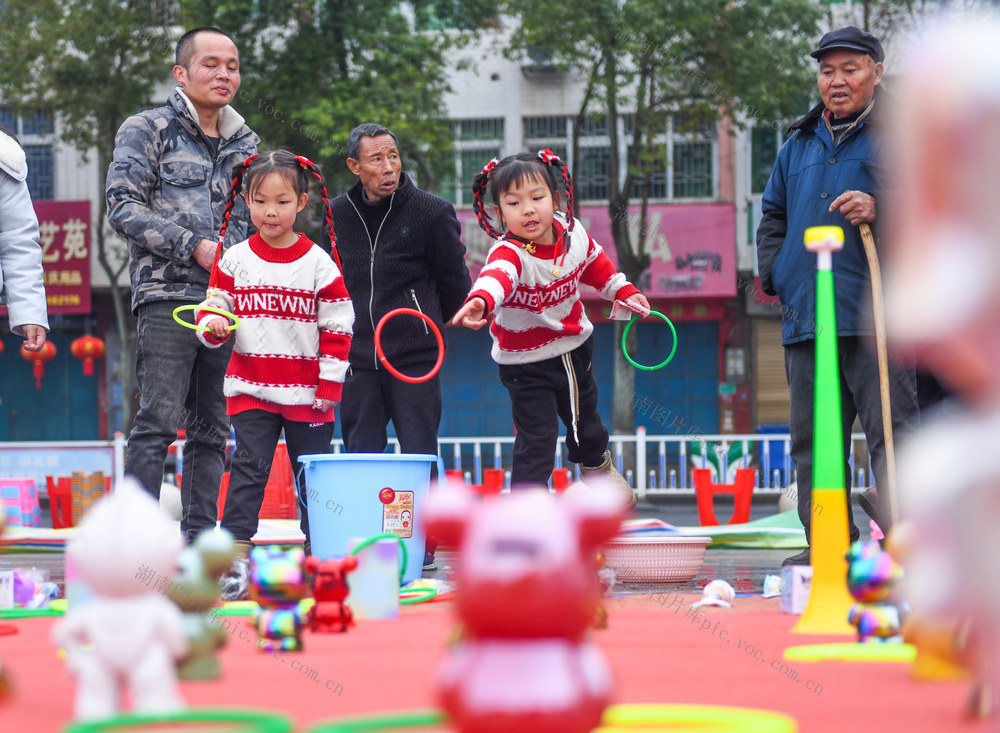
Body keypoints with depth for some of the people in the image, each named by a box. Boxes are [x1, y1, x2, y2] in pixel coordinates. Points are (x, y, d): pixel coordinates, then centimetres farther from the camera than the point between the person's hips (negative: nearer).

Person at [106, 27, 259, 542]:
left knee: (212, 429, 6)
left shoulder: (244, 144, 19)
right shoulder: (148, 131, 3)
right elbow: (122, 207, -6)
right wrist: (192, 246, -12)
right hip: (167, 298, -5)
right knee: (159, 422, -12)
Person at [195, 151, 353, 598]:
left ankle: (317, 553, 19)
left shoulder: (319, 264, -2)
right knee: (248, 468, -8)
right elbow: (212, 308, 7)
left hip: (307, 393, 0)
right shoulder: (234, 261, 1)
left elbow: (337, 328, 0)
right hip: (250, 388, 0)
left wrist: (330, 384, -4)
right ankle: (236, 553, -10)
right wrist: (213, 324, -17)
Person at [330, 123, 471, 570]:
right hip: (357, 356, 3)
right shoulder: (338, 215, 6)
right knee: (360, 455, 4)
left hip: (415, 360, -3)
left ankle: (420, 545, 9)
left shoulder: (432, 212, -4)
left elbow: (454, 282, 5)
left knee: (418, 457, -1)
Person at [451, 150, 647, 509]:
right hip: (527, 361, -6)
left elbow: (594, 263, 9)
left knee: (585, 416, 27)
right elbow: (496, 277, -58)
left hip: (575, 346, 6)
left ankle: (596, 466, 57)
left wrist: (623, 291, 16)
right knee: (536, 439, -12)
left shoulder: (573, 232, -15)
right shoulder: (508, 253, -34)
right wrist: (481, 300, -79)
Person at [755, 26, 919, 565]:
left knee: (891, 430, -8)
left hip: (876, 315, -6)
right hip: (805, 317, 6)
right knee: (814, 440, 7)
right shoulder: (799, 145, 21)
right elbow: (773, 215, 31)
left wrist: (880, 211, -19)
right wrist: (775, 273, 15)